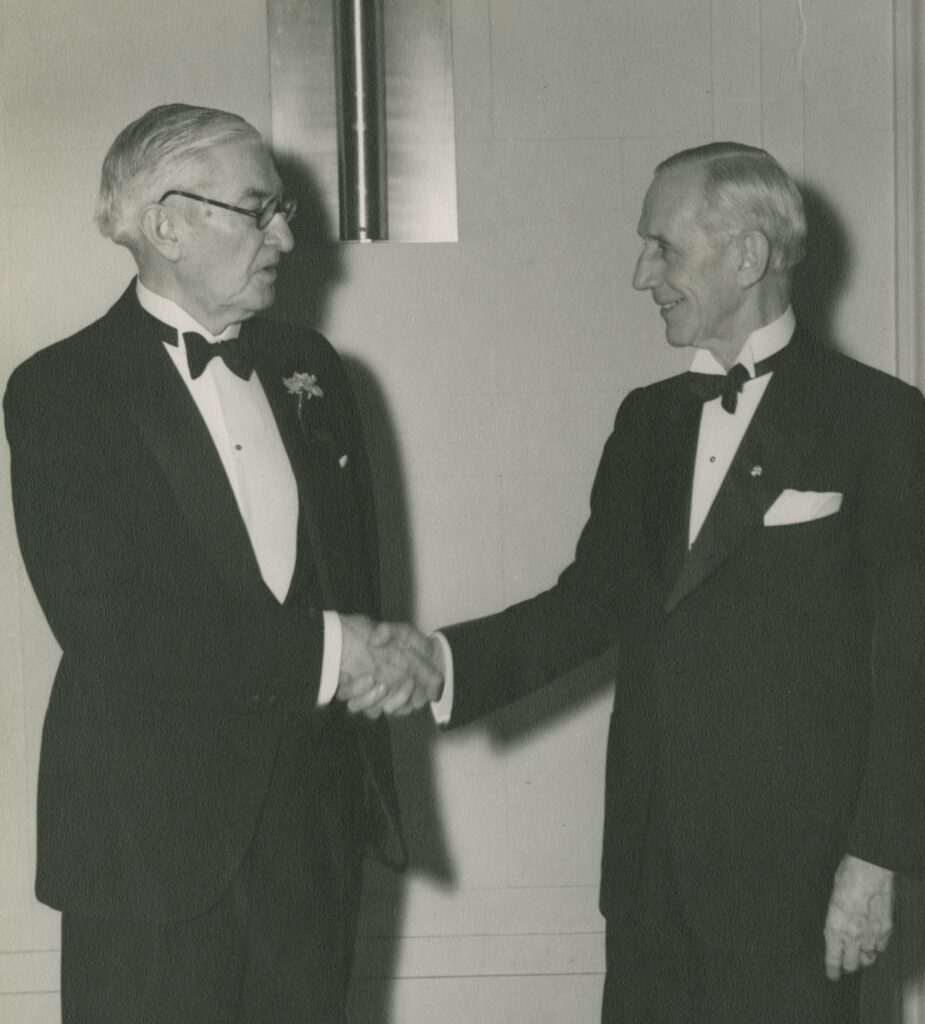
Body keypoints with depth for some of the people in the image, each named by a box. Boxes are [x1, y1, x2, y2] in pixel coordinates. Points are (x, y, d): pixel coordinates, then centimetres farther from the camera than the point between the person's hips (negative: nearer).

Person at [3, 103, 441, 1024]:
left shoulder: (306, 365, 12)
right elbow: (103, 620, -18)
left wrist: (366, 659, -2)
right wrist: (321, 649, -17)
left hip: (314, 814, 5)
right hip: (155, 836, -5)